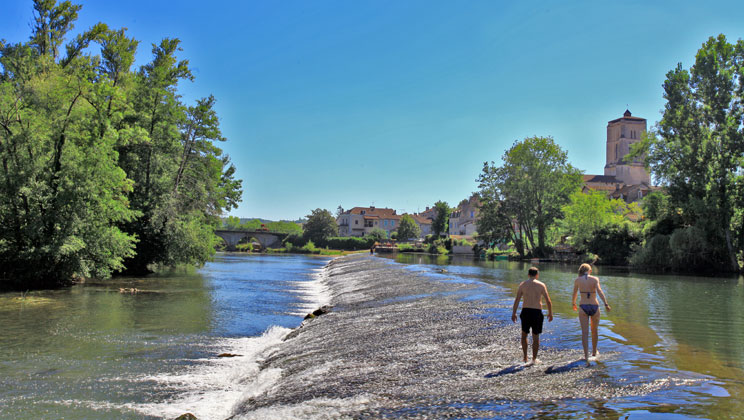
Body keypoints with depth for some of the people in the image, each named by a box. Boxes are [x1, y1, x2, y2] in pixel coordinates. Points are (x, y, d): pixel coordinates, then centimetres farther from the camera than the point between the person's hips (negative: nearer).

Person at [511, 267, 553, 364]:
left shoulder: (522, 284, 3)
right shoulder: (541, 285, 0)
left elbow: (517, 300, -2)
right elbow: (548, 301, -1)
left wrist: (514, 313, 3)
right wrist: (550, 313, 11)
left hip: (526, 311, 1)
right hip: (537, 312, -1)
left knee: (524, 334, 18)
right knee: (536, 337, 11)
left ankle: (525, 357, 16)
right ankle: (534, 359, 15)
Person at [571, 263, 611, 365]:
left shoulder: (577, 280, 1)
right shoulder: (595, 279, -2)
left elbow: (574, 294, 11)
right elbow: (599, 291, -17)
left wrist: (574, 304, 29)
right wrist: (606, 304, -22)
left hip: (583, 307, -1)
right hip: (594, 307, 1)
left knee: (585, 332, -3)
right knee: (594, 331, 21)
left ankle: (586, 356, -15)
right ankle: (594, 352, 37)